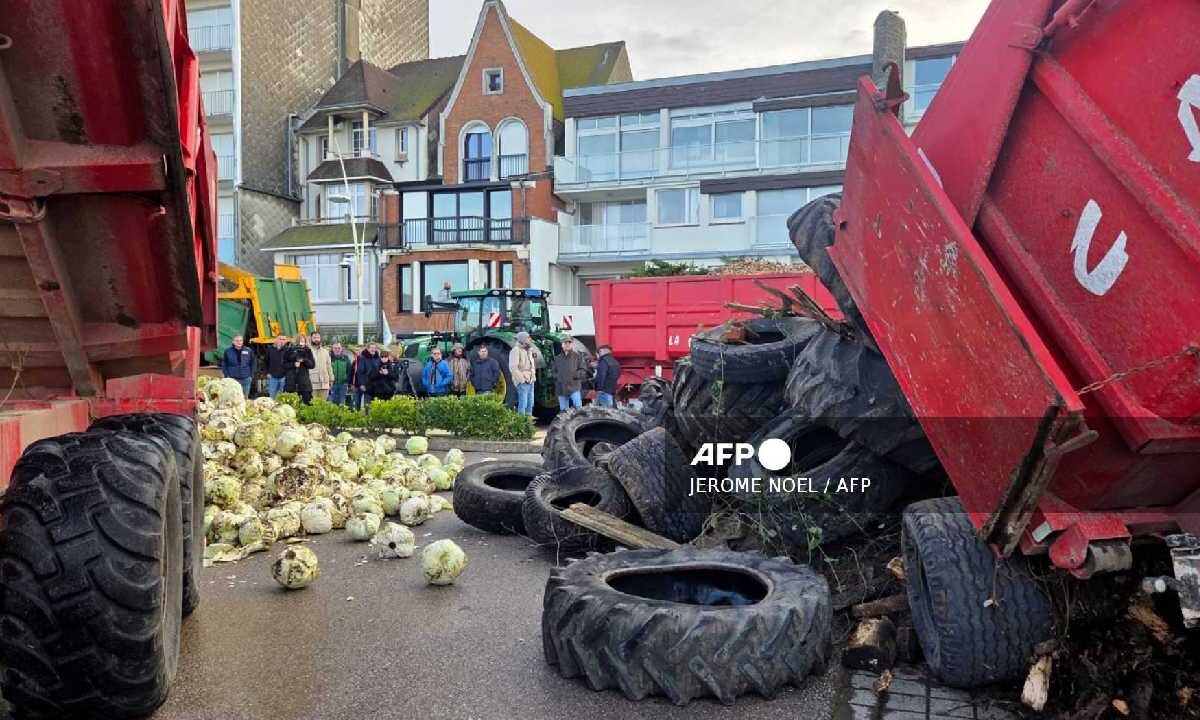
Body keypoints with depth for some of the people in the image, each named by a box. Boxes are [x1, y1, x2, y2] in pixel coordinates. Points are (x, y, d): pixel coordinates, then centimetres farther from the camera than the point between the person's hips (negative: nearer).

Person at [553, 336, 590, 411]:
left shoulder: (578, 356, 6)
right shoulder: (558, 359, 17)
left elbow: (583, 371, 0)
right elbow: (555, 372, 24)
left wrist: (574, 375, -15)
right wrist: (556, 377, 2)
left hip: (574, 388, -4)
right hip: (561, 388, 4)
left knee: (578, 407, -17)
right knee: (563, 410, 7)